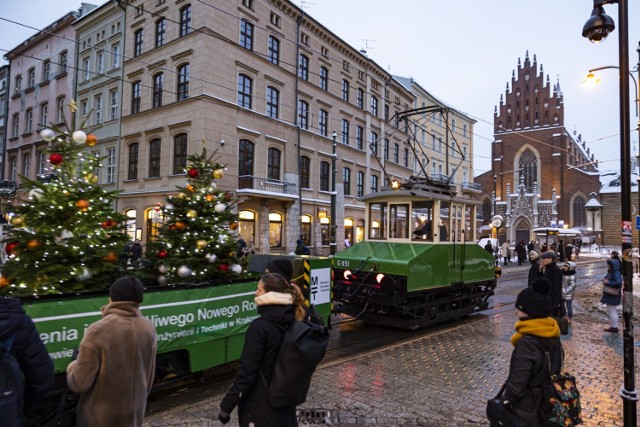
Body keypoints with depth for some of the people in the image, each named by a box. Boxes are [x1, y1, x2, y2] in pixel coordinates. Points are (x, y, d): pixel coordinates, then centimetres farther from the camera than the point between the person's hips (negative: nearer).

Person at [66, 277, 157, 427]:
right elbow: (149, 376, 4)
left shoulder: (98, 331, -21)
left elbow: (80, 383, -17)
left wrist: (72, 367, 4)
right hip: (134, 411, 4)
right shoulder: (148, 329, -7)